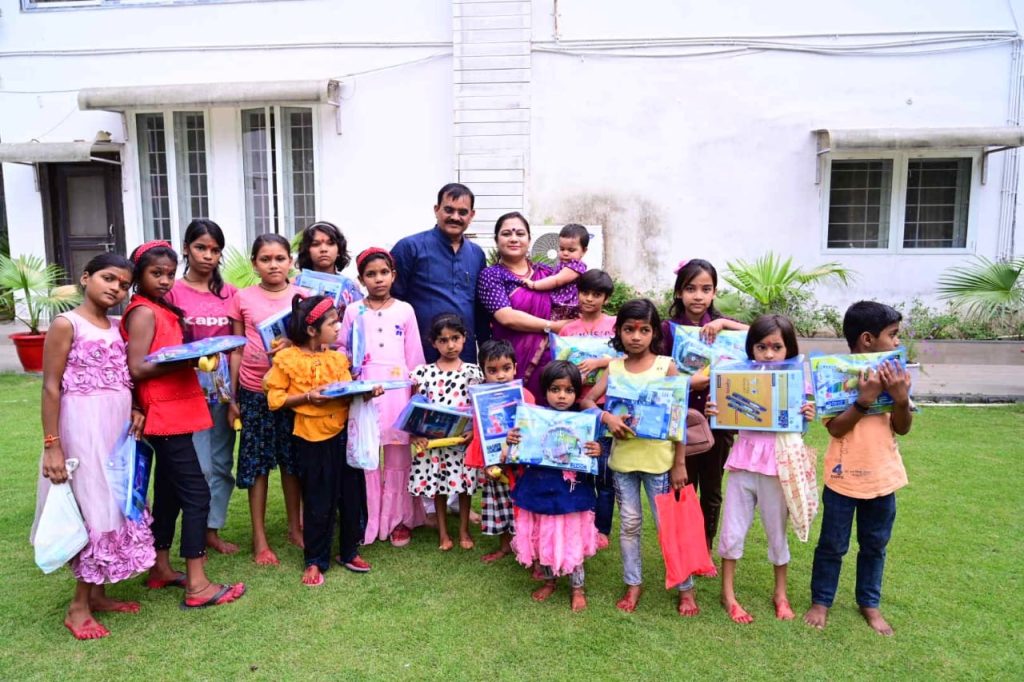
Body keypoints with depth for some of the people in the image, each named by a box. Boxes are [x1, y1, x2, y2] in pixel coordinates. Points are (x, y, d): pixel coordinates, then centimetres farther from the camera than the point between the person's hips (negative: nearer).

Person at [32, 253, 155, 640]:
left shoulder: (118, 328, 11)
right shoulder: (66, 324, -9)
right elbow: (51, 388, -11)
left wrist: (135, 411, -1)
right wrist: (52, 444, -16)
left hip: (119, 427, 7)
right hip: (83, 427, -7)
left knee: (115, 506, 12)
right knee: (92, 509, -2)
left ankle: (97, 593, 25)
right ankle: (79, 606, 12)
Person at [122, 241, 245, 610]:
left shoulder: (163, 310, 16)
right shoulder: (143, 312, -11)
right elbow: (137, 368, -19)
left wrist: (193, 355, 4)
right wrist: (186, 358, -23)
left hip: (176, 412, 10)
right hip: (165, 415, -10)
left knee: (169, 492, 16)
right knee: (196, 493, -9)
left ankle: (160, 568, 28)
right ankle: (197, 585, -4)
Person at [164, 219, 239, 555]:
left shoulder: (229, 293, 8)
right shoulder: (173, 292, -3)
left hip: (223, 385, 4)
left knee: (222, 464, 10)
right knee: (200, 467, -2)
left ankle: (213, 530, 24)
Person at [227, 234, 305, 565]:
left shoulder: (303, 297, 1)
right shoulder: (242, 298, 1)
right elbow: (237, 351, 4)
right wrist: (232, 397, 2)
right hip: (254, 391, 0)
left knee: (293, 459, 10)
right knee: (256, 461, 6)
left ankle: (295, 527, 26)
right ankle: (260, 538, 17)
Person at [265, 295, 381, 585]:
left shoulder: (337, 358, 7)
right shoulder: (287, 359, -8)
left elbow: (348, 392, 9)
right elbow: (275, 398, -7)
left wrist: (366, 391, -10)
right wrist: (307, 397, -19)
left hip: (344, 433, 5)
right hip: (312, 438, -5)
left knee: (352, 495, 11)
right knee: (318, 502, 5)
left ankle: (349, 551, 29)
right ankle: (315, 561, 21)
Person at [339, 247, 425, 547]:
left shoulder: (405, 310, 5)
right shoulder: (353, 311, 5)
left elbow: (414, 355, 7)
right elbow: (342, 349, 8)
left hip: (397, 391, 0)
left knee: (398, 456, 5)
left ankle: (398, 519, 17)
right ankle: (366, 520, 16)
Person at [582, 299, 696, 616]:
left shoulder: (666, 367, -7)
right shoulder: (614, 367, 1)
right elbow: (586, 400, -1)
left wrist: (680, 464, -6)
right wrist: (607, 417, -20)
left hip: (659, 459, -3)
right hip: (622, 458, 3)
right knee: (629, 524, 13)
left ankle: (685, 588, 23)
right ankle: (633, 584, 29)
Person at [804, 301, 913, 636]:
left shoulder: (892, 374, -1)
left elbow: (902, 428, -1)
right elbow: (836, 428, -18)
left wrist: (901, 398, -19)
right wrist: (865, 398, -29)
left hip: (883, 477, 4)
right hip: (844, 478, -4)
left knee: (875, 545, 18)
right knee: (832, 545, 10)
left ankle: (870, 603, 35)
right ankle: (821, 601, 27)